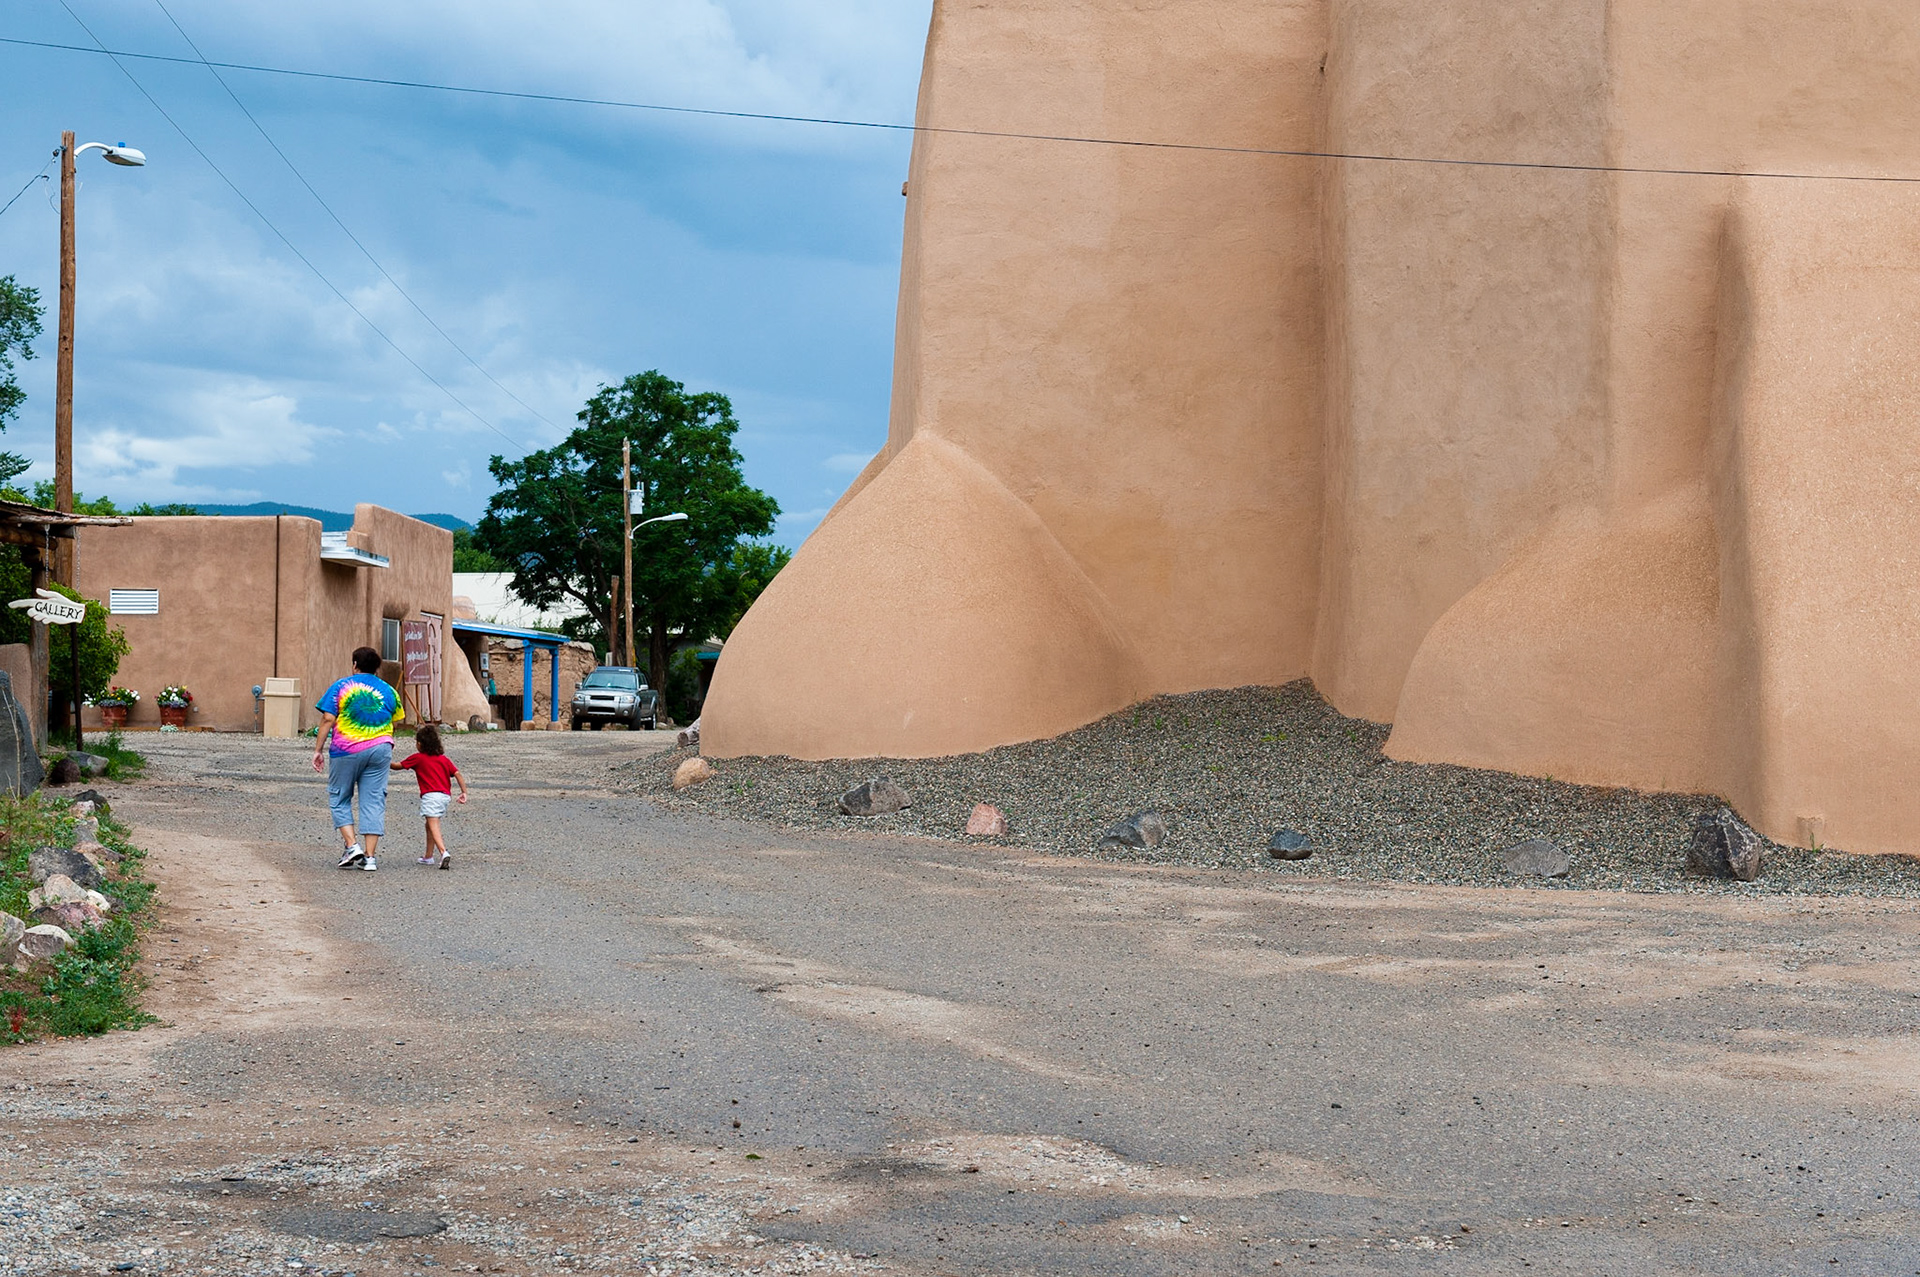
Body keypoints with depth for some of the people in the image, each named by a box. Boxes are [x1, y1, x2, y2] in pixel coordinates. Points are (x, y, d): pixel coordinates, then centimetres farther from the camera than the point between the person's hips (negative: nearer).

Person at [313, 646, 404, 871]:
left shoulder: (341, 687, 0)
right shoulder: (388, 691, 11)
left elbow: (328, 719, -6)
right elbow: (394, 722, 15)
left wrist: (318, 750, -3)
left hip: (346, 751, -3)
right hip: (379, 749, 3)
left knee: (339, 799, 11)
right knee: (374, 801, 3)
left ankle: (352, 845, -3)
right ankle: (370, 856, -1)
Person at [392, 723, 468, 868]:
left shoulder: (417, 758, 6)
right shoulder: (444, 759, 19)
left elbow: (398, 766, 16)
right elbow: (457, 774, 10)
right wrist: (464, 792, 9)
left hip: (430, 795, -6)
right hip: (445, 795, 6)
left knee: (434, 826, -16)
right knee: (429, 825, 22)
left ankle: (444, 853, -37)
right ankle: (428, 857, 29)